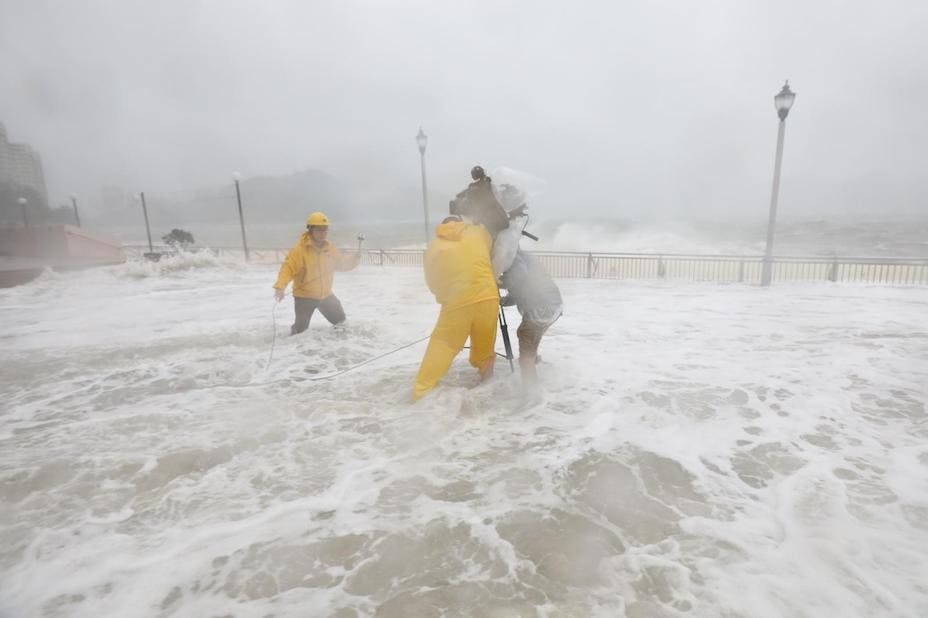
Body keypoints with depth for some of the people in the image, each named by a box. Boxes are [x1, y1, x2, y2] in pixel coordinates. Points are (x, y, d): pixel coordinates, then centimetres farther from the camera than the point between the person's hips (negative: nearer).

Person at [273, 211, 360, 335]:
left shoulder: (329, 248, 0)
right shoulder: (299, 249, -19)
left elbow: (341, 263, 12)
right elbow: (288, 268, -24)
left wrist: (354, 259, -7)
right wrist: (280, 287, -37)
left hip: (326, 295, 6)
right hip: (304, 297, -5)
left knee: (341, 321, 19)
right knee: (301, 329, -3)